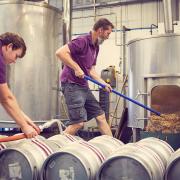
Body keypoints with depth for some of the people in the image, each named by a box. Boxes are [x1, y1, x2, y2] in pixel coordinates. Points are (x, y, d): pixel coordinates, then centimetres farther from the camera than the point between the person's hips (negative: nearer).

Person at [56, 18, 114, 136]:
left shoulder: (96, 47, 14)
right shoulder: (83, 41, -15)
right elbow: (60, 52, -25)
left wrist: (104, 84, 9)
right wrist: (76, 68, -25)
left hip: (84, 86, 10)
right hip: (72, 85, -9)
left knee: (100, 116, 11)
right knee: (79, 122, -13)